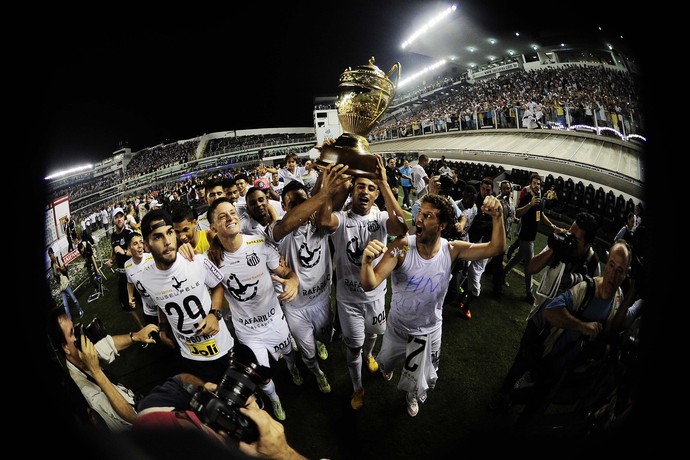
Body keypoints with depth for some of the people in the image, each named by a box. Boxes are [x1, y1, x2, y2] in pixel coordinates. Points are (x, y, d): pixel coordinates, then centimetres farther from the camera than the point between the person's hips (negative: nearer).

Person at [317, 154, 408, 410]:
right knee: (353, 346, 13)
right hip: (348, 297, -2)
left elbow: (402, 227, -38)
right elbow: (322, 221, -43)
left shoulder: (381, 218, -13)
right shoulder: (341, 219, -18)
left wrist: (385, 183, -40)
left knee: (372, 333, 29)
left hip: (376, 293, 3)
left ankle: (368, 355, 65)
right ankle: (357, 388, 41)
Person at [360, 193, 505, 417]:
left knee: (419, 383, 25)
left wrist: (498, 217, -37)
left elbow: (496, 248, -18)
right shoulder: (401, 247, -29)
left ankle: (412, 397, 61)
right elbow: (370, 284, -36)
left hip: (429, 330, 1)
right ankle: (386, 368, 70)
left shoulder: (452, 250, -20)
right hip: (397, 326, -1)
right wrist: (367, 261, -59)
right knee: (387, 362, 31)